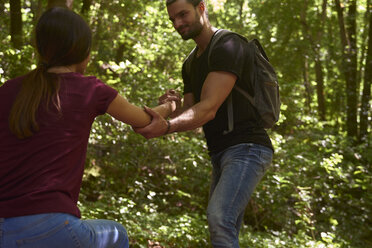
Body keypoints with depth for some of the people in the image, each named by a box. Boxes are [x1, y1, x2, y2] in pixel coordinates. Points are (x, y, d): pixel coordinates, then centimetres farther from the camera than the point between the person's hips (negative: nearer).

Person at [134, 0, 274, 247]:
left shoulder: (228, 46, -13)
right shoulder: (191, 65, 17)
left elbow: (209, 109, -23)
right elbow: (190, 116, 11)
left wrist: (166, 127, -40)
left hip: (247, 149, -9)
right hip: (222, 154, 9)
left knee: (219, 218, -28)